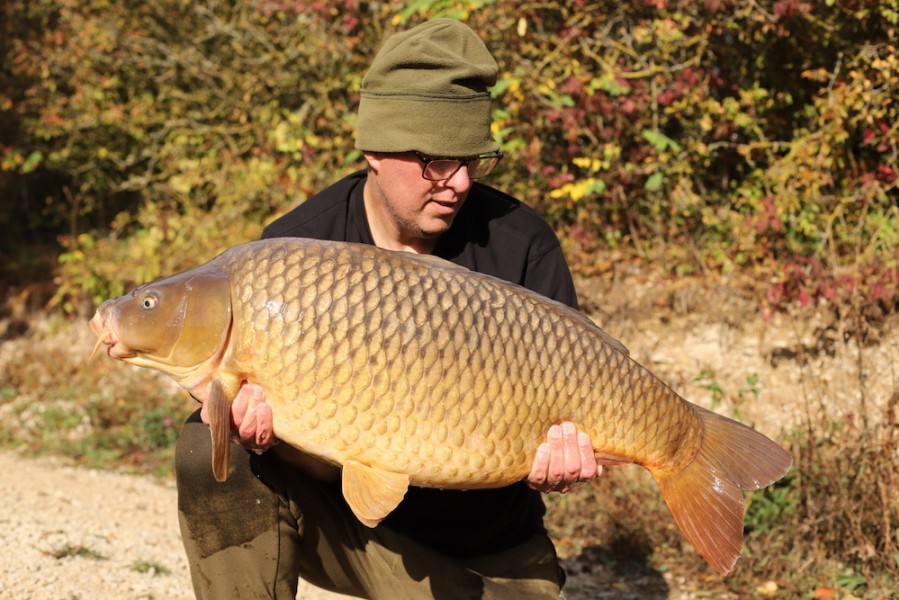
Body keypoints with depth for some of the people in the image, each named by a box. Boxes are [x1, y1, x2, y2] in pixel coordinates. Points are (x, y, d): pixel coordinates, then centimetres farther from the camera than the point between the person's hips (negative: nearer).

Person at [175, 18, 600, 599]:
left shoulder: (520, 245, -13)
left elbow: (561, 397, -10)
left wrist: (559, 450, -34)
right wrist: (271, 427, -38)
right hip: (345, 517, 0)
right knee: (214, 449, -23)